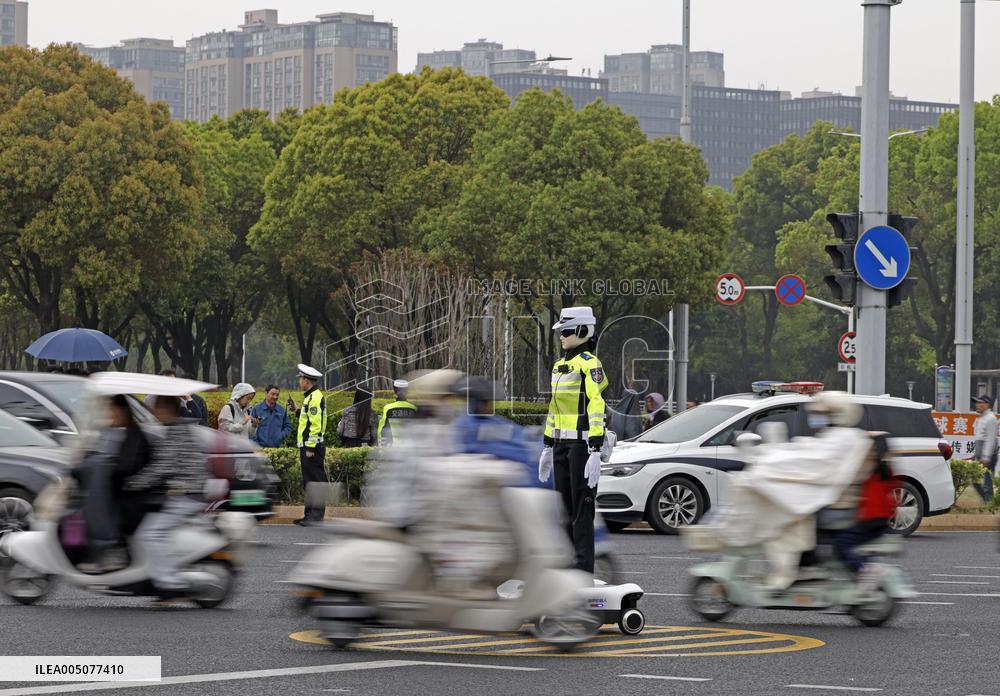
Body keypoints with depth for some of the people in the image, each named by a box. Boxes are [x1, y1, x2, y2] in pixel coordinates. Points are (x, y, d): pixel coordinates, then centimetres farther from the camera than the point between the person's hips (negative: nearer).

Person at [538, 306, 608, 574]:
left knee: (582, 508, -8)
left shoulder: (589, 363, -13)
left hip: (582, 442, -9)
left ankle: (584, 571, -6)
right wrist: (547, 448, 23)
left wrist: (595, 452, -24)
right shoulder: (560, 365, 16)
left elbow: (596, 408, -19)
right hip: (562, 443, 9)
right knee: (565, 506, 10)